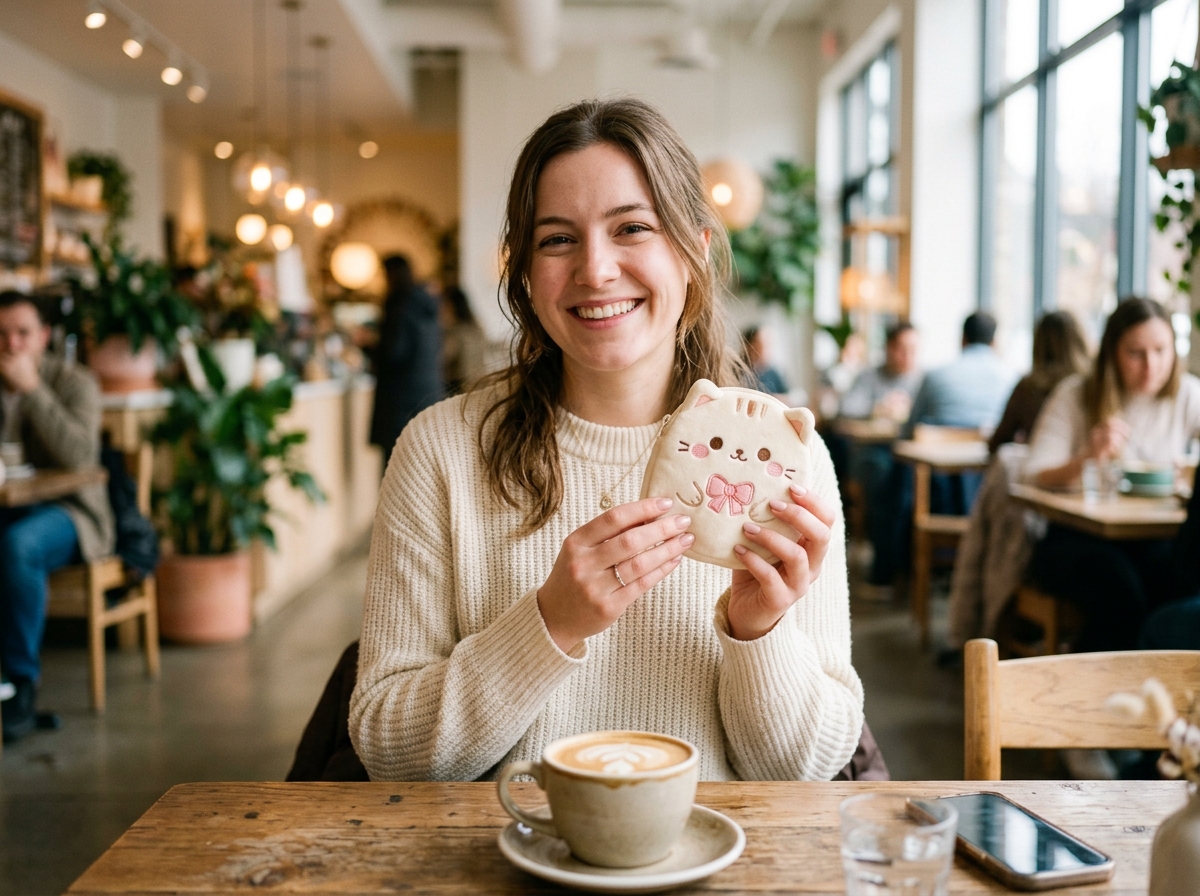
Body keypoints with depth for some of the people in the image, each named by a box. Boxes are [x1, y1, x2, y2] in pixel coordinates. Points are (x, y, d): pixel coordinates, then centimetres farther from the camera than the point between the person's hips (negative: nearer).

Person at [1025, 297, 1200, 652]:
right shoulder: (1075, 395, -1)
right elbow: (1034, 476, -8)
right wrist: (1087, 459, -28)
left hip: (1156, 539, 2)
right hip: (1077, 538, -2)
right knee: (1116, 587, -33)